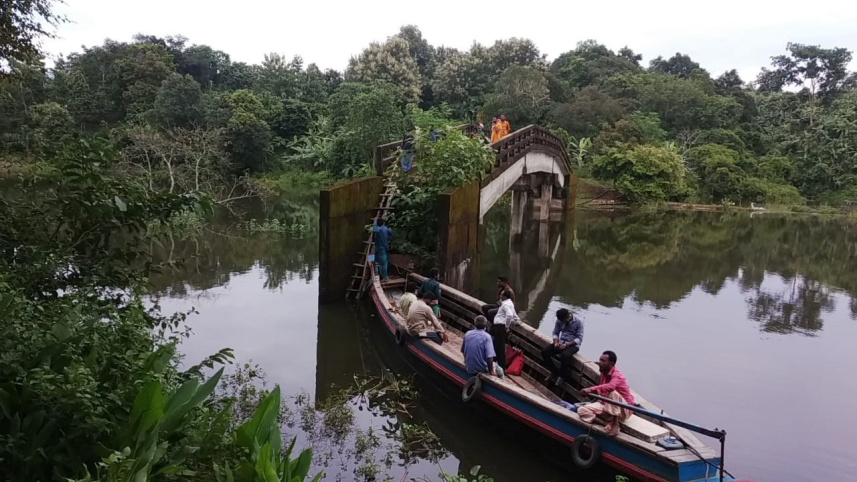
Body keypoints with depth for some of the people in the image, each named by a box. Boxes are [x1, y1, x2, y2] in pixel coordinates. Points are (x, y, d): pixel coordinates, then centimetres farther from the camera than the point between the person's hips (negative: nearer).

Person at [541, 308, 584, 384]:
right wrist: (556, 342, -13)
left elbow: (579, 339, -14)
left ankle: (560, 375, -11)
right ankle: (554, 372, 4)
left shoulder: (578, 322, -11)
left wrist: (567, 344, -26)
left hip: (573, 345, -5)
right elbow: (555, 333, 9)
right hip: (561, 343, 5)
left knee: (565, 355, -37)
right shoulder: (559, 321, 2)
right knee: (544, 352, -16)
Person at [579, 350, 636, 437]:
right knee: (582, 410, -12)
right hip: (606, 405, 7)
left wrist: (591, 389, -56)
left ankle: (615, 423, -25)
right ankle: (610, 423, -19)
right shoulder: (604, 373, 1)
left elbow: (610, 386, -47)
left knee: (612, 392, -39)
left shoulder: (617, 375, -24)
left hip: (624, 410, -7)